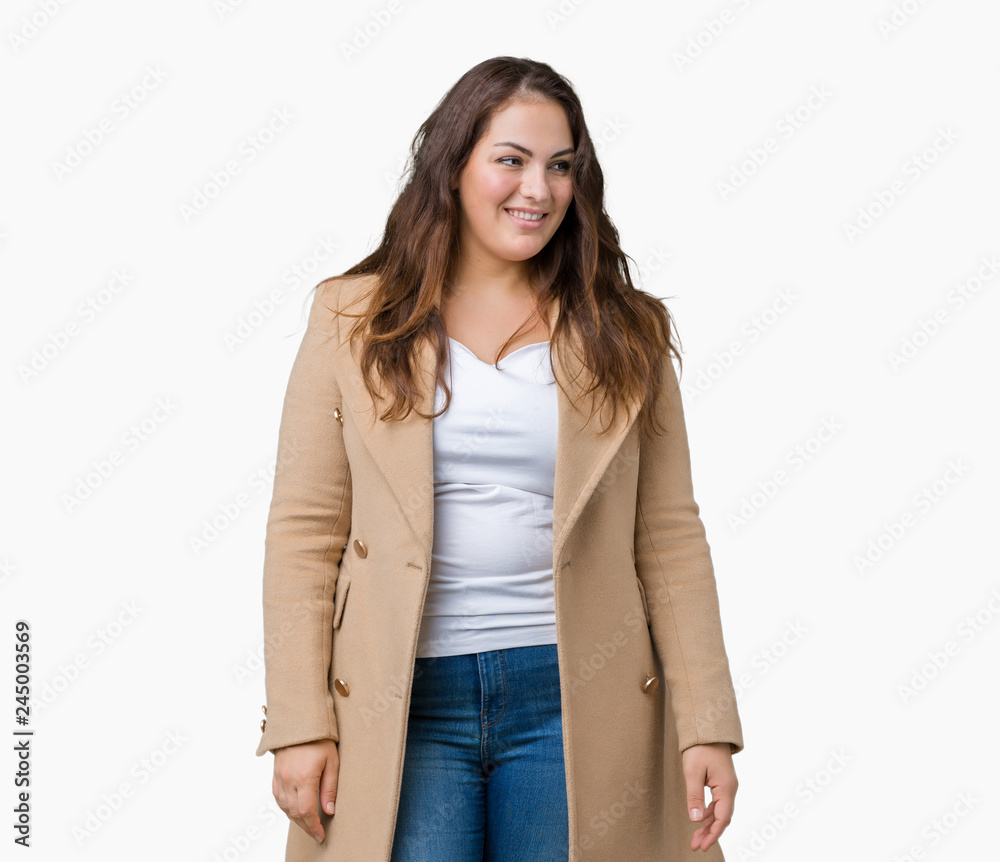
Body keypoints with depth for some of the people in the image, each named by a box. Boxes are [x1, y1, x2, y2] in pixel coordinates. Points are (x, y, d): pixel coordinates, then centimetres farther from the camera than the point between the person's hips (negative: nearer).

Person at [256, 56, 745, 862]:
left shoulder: (622, 334, 6)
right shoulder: (355, 317, 3)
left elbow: (670, 539, 4)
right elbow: (305, 532, 1)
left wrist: (706, 726, -2)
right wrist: (300, 726, -5)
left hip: (573, 699, 1)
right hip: (403, 703, -1)